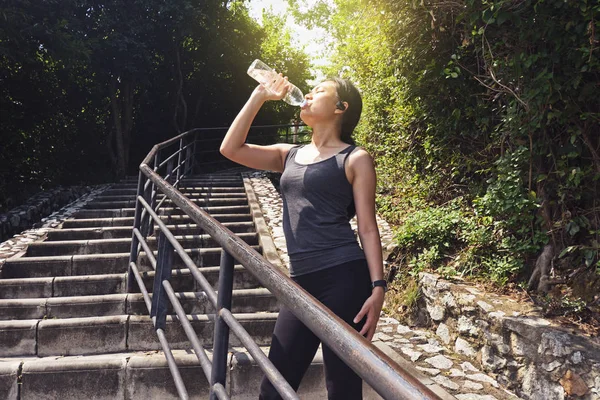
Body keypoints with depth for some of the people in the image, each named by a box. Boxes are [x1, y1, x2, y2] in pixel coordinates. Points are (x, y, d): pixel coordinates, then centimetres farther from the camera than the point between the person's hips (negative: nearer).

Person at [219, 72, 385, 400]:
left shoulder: (355, 159, 1)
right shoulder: (289, 155, 17)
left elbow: (367, 227, -2)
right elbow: (231, 149, 9)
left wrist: (378, 287, -11)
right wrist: (259, 96, 10)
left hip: (345, 278, -5)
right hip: (302, 283, 5)